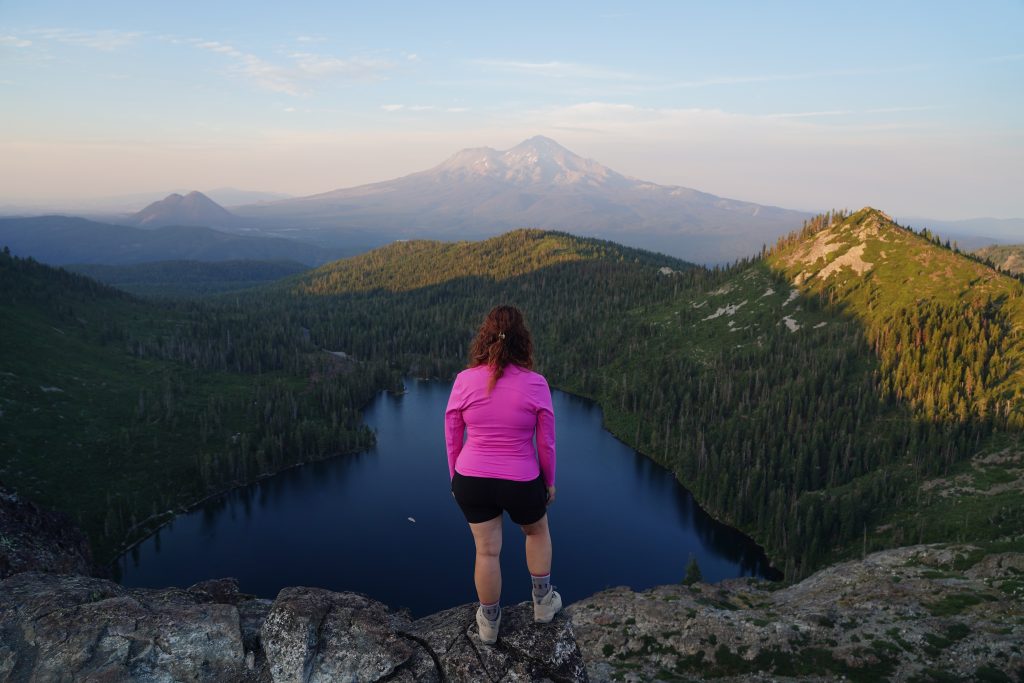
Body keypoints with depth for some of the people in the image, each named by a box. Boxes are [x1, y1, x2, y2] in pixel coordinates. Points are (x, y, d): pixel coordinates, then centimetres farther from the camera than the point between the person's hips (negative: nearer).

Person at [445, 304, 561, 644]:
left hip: (472, 480, 1)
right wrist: (549, 481, 10)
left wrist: (455, 479, 13)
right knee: (538, 531, 29)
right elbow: (546, 442, -6)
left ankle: (489, 623, 36)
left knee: (487, 551, 18)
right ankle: (543, 602, 41)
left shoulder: (464, 380, -11)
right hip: (521, 483, -1)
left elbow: (452, 439, -2)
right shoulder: (535, 384, -15)